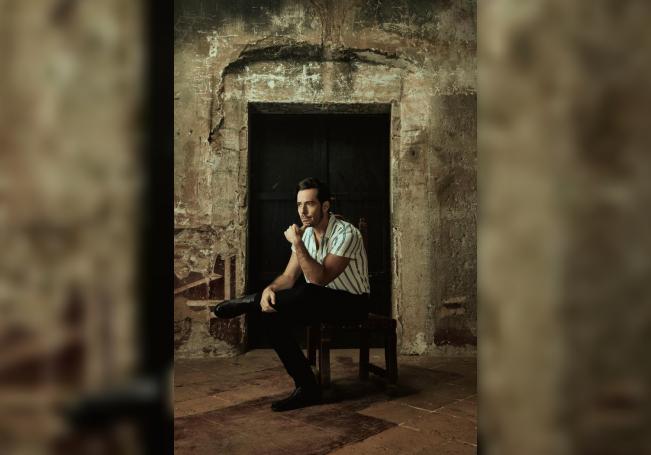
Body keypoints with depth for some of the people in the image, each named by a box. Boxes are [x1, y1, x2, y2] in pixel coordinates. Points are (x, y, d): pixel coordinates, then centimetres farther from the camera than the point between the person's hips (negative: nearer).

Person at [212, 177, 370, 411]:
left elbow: (319, 279, -27)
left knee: (306, 293, -35)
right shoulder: (305, 233, 3)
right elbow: (289, 276, 0)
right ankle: (307, 388, -14)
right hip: (319, 302, 7)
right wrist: (270, 289, -21)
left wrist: (297, 243, -31)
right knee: (271, 314, -18)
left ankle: (244, 303, -8)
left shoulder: (345, 233, -20)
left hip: (352, 303, -7)